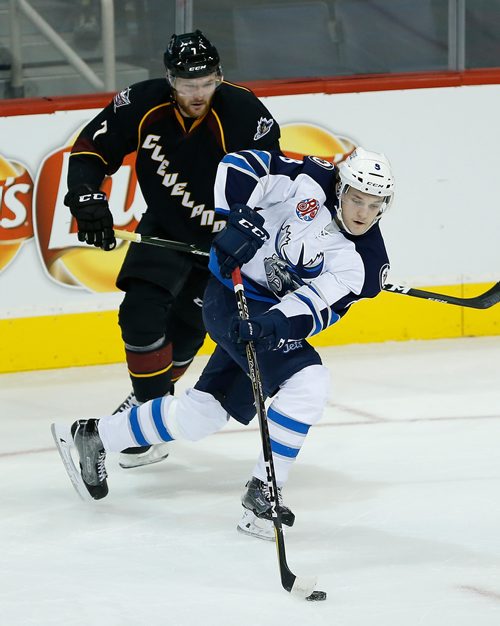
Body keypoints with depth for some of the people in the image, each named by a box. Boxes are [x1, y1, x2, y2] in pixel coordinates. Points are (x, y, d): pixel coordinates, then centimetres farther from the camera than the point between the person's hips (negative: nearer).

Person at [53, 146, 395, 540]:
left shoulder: (365, 261, -8)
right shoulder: (309, 184, -17)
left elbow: (319, 304, -18)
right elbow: (238, 167, -13)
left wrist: (275, 323, -35)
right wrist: (239, 218, -27)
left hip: (278, 316, 6)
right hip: (233, 297, -6)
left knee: (200, 415, 11)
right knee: (309, 383, -23)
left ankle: (94, 437, 31)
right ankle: (263, 491, -14)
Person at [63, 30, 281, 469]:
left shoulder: (247, 116, -27)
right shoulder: (142, 105, -19)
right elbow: (91, 148, -6)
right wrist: (88, 196, -21)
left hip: (223, 237, -2)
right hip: (165, 228, 2)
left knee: (186, 331, 3)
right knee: (142, 314, -12)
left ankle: (152, 402, 24)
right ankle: (151, 406, 4)